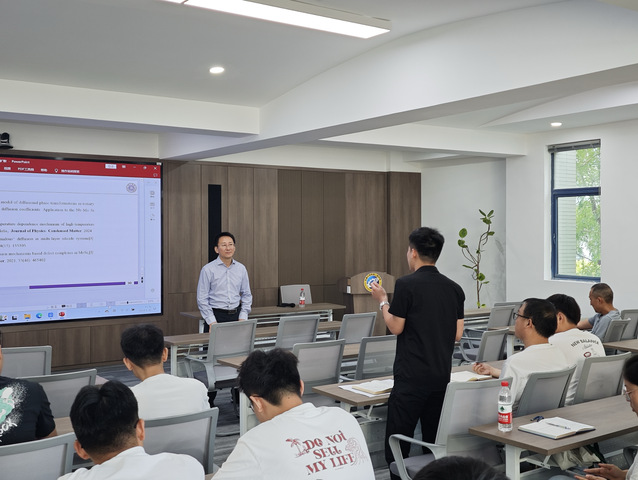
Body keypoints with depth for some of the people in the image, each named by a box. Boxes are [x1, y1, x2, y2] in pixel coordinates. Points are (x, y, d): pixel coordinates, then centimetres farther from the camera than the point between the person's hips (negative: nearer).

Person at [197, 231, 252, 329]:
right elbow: (202, 299, -5)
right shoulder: (208, 269, -5)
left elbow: (247, 295, 12)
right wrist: (212, 321, -11)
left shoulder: (241, 269, 7)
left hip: (236, 315, 3)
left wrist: (243, 318, 1)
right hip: (216, 315, -3)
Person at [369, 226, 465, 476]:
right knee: (435, 441, 13)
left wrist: (382, 301, 7)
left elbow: (396, 327, -7)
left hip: (411, 375, -6)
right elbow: (457, 334, 8)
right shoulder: (454, 289, 6)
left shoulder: (406, 284, -11)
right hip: (442, 374, 6)